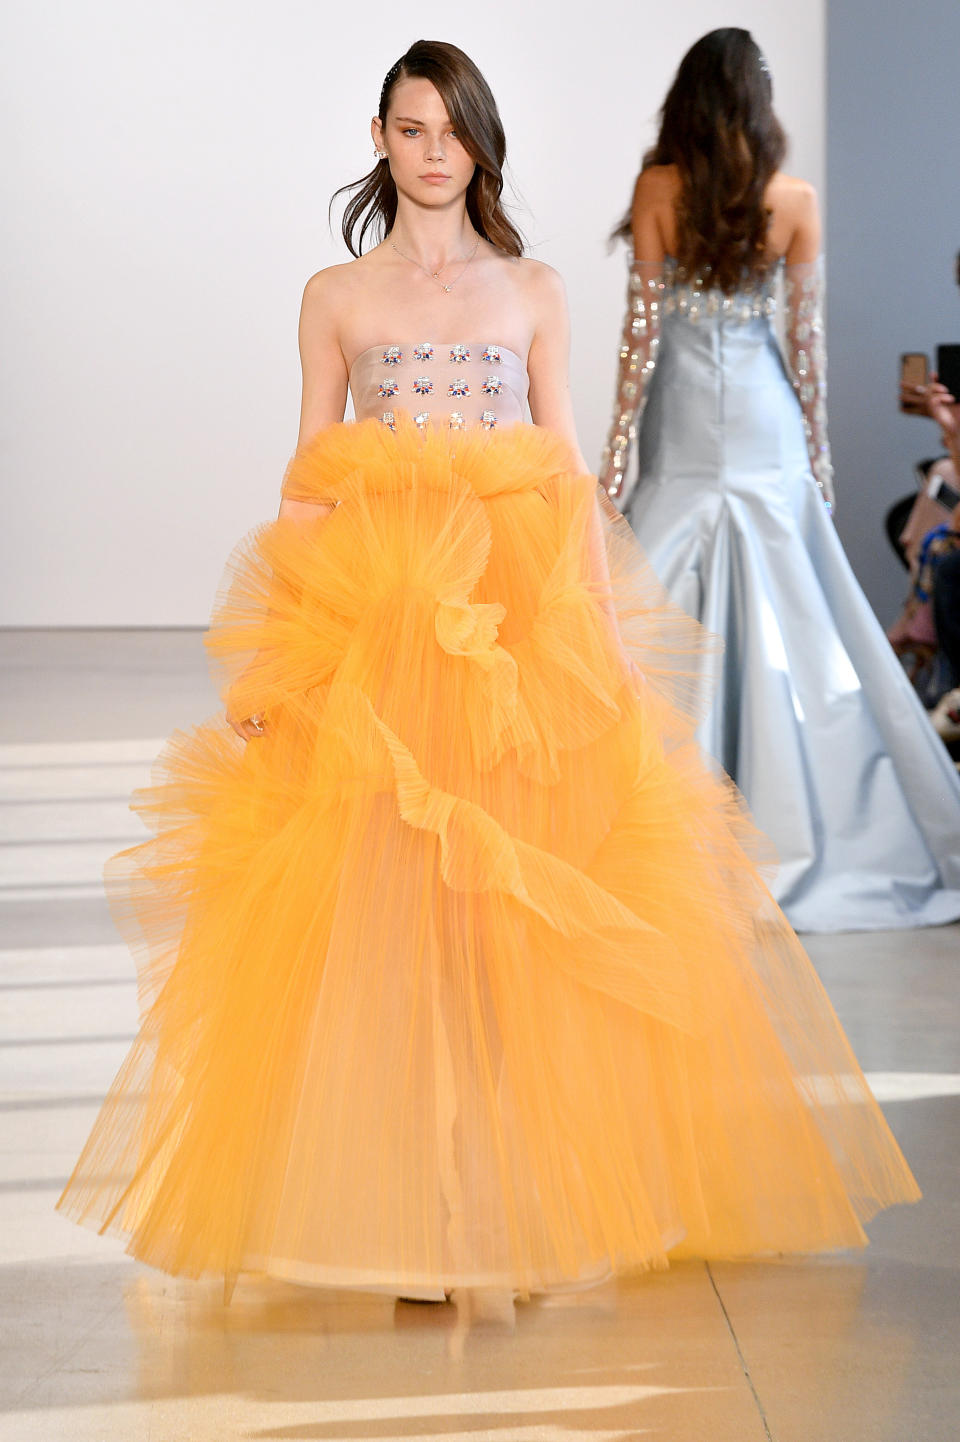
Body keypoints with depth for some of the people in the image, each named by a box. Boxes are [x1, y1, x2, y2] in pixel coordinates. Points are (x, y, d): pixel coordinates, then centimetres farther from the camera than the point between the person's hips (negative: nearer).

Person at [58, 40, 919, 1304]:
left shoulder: (533, 291, 10)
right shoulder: (336, 297, 9)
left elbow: (569, 468, 8)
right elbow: (308, 479, 8)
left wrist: (608, 621, -2)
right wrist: (286, 647, 0)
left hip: (521, 612, 0)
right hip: (370, 616, 0)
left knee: (519, 898, -3)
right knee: (378, 897, -5)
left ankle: (520, 1191, 8)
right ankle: (405, 1199, 4)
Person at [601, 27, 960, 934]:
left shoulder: (657, 189, -6)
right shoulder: (795, 201, -2)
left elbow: (643, 324, -6)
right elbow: (805, 334, 2)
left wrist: (617, 447, -1)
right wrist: (817, 448, 11)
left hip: (683, 425, -1)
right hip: (766, 425, 2)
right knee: (786, 625, 6)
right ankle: (790, 830, 11)